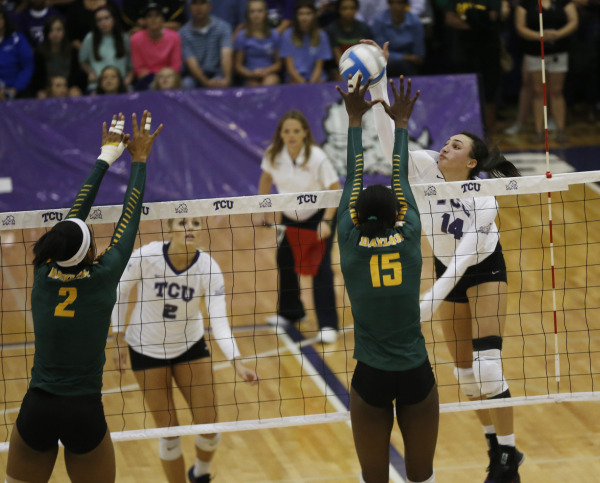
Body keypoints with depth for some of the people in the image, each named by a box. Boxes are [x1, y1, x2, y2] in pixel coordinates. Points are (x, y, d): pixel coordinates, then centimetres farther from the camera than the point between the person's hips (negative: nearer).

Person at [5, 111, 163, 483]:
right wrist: (139, 159, 19)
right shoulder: (104, 277, -7)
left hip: (36, 410, 2)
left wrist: (106, 157, 24)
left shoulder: (44, 273, 0)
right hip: (85, 414, -2)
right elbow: (130, 218, 5)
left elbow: (75, 214, 13)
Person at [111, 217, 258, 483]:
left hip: (190, 346, 1)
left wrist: (237, 362, -39)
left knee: (208, 426, 0)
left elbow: (219, 321, -26)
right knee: (169, 432, -2)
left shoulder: (208, 267, -21)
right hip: (146, 349, -1)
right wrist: (119, 338, -3)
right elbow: (119, 291, -6)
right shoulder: (145, 257, -24)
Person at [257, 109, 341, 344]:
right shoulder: (274, 155, -15)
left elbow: (335, 190, -23)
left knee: (321, 267, -14)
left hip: (318, 215, -5)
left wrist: (326, 221, -32)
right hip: (290, 217, 5)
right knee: (284, 262, 13)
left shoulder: (317, 158, -27)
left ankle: (328, 325, -10)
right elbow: (266, 179, 5)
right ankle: (290, 312, 36)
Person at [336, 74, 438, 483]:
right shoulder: (409, 238, -5)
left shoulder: (350, 245, -5)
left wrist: (355, 119, 17)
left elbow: (353, 178, 7)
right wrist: (401, 123, 22)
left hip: (371, 378, 0)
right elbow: (402, 178, 9)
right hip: (417, 375, 0)